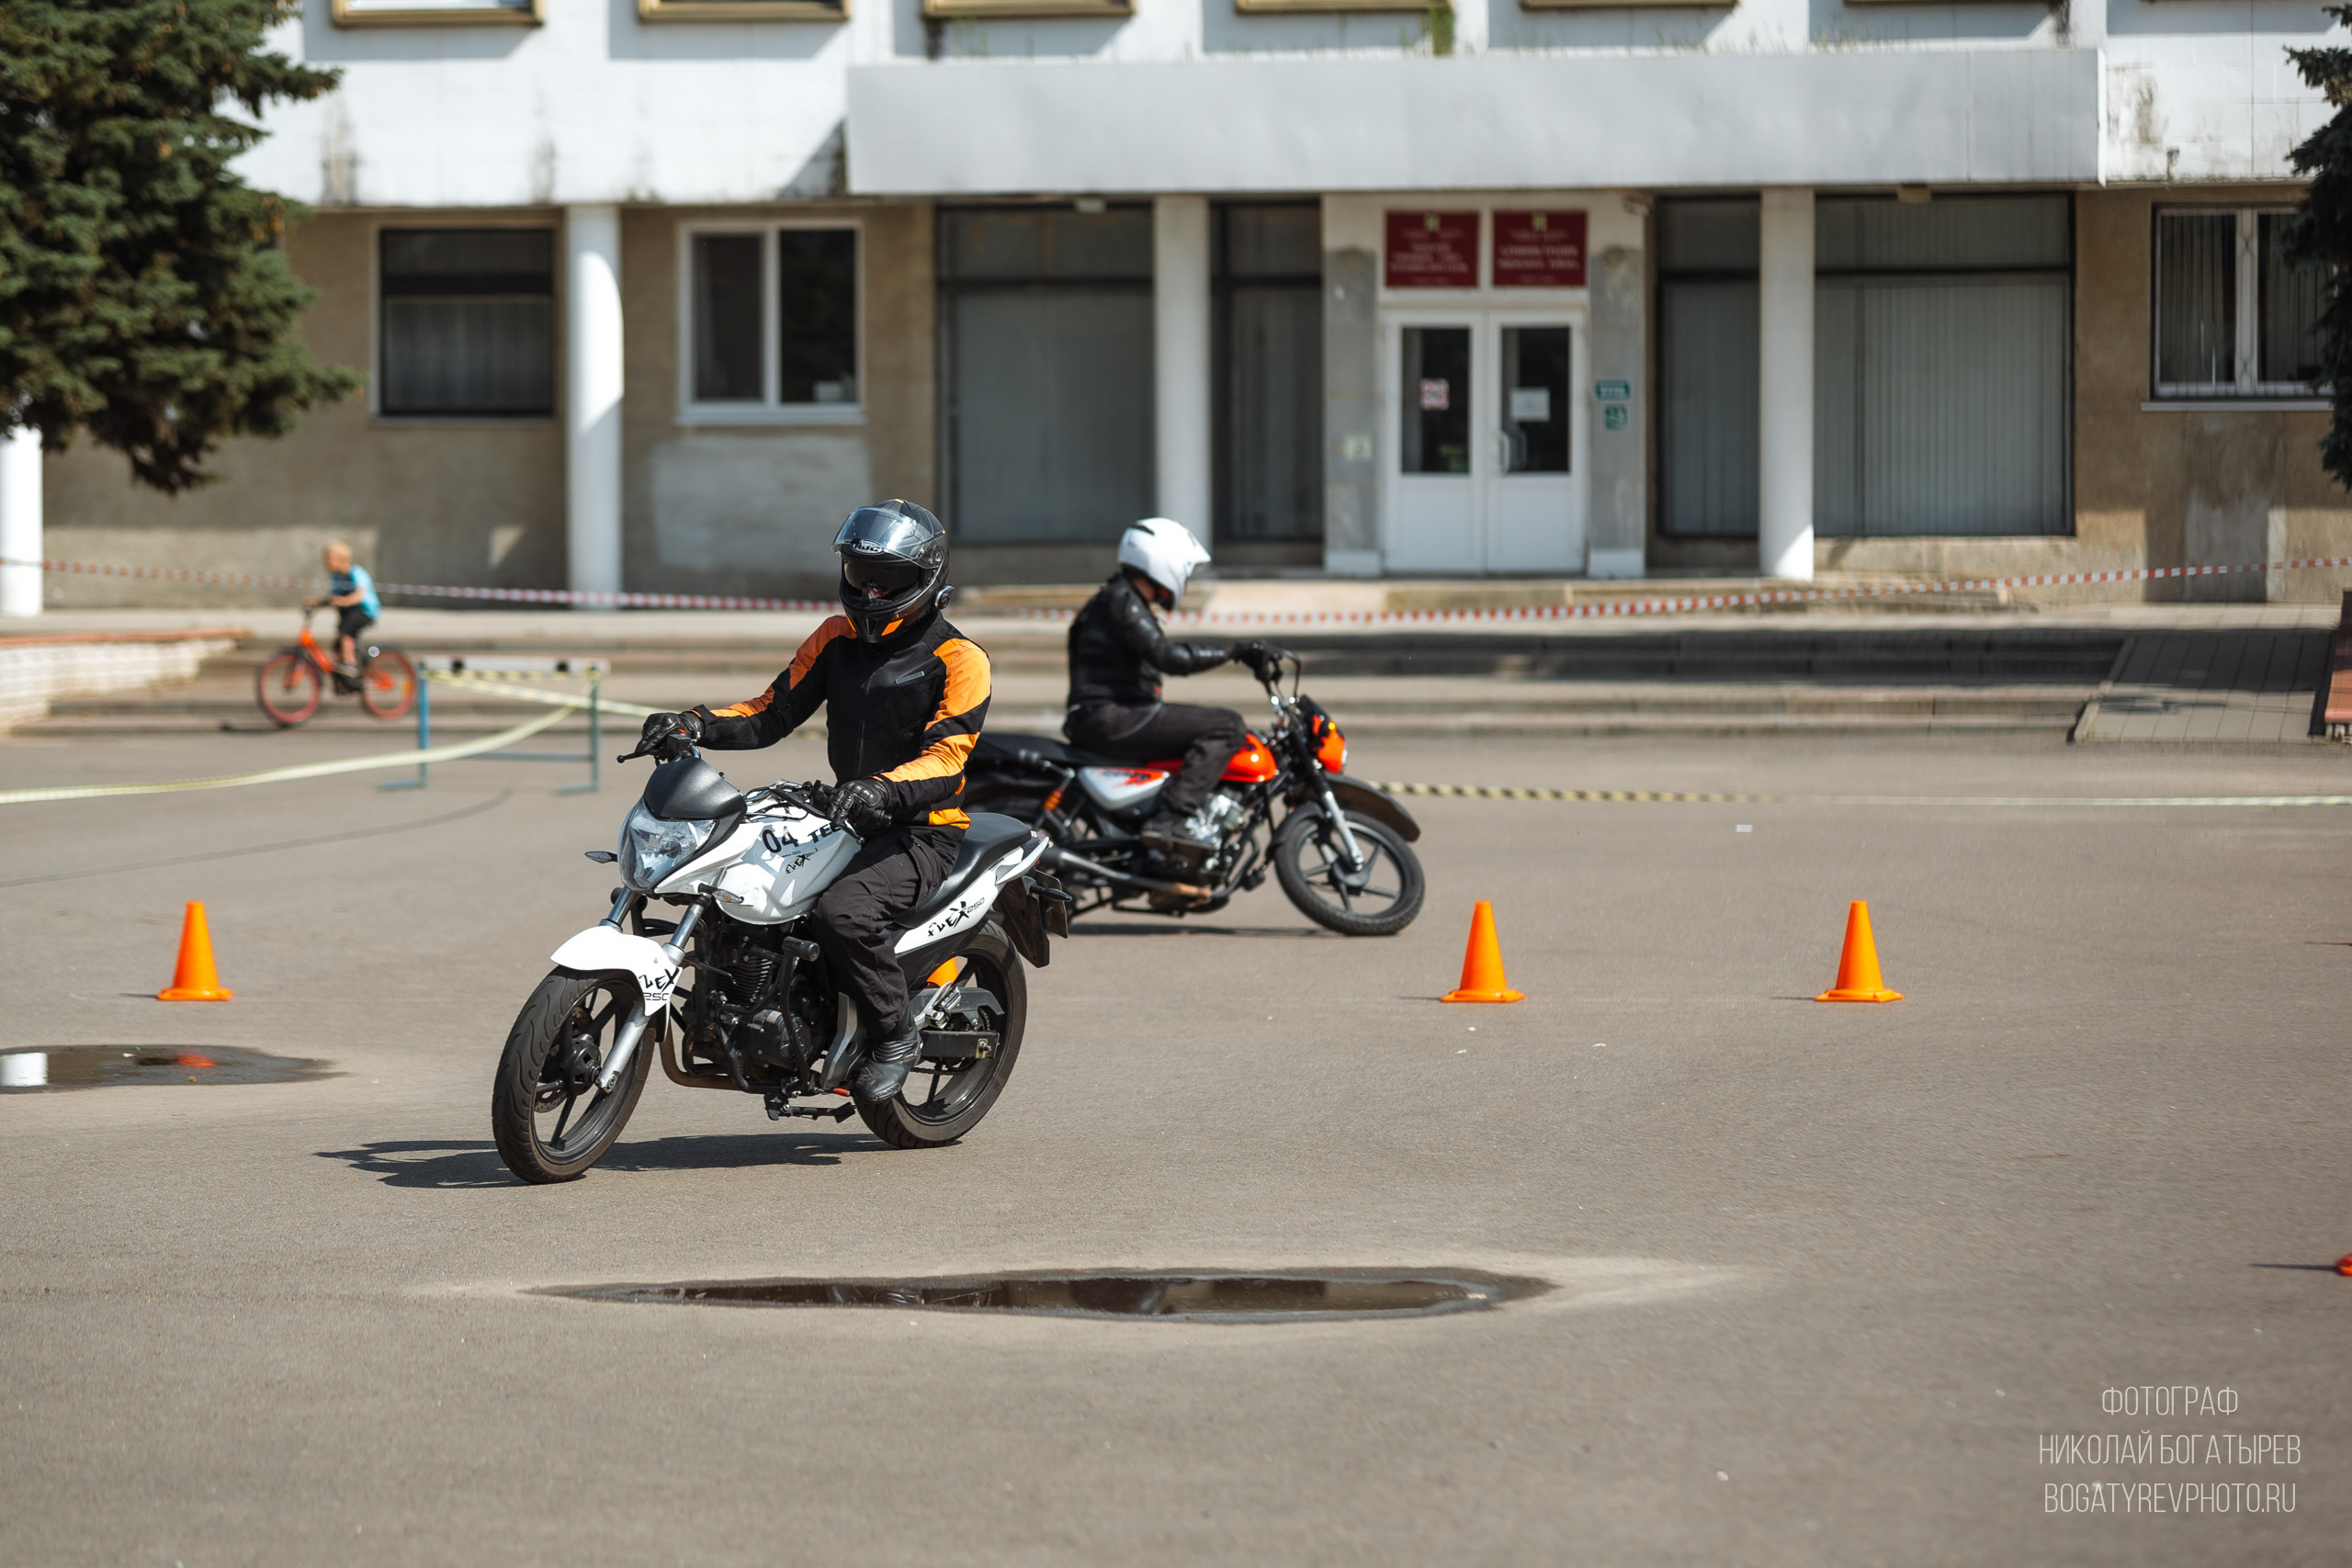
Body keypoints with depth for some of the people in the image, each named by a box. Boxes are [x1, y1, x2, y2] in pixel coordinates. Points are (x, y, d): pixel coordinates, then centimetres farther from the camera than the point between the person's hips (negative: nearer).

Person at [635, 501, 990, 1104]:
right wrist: (696, 725, -9)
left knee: (844, 912, -33)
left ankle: (895, 1035, -11)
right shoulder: (838, 637, 11)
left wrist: (883, 789, -40)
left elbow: (946, 758, -20)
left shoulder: (958, 660, -9)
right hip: (847, 820, 7)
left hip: (923, 832, -7)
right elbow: (775, 710, 9)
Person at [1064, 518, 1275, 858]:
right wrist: (1236, 650, -17)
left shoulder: (1127, 600, 22)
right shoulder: (1121, 600, -11)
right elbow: (1168, 657, -22)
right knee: (1225, 726, -18)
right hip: (1109, 718, -11)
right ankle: (1174, 816, -28)